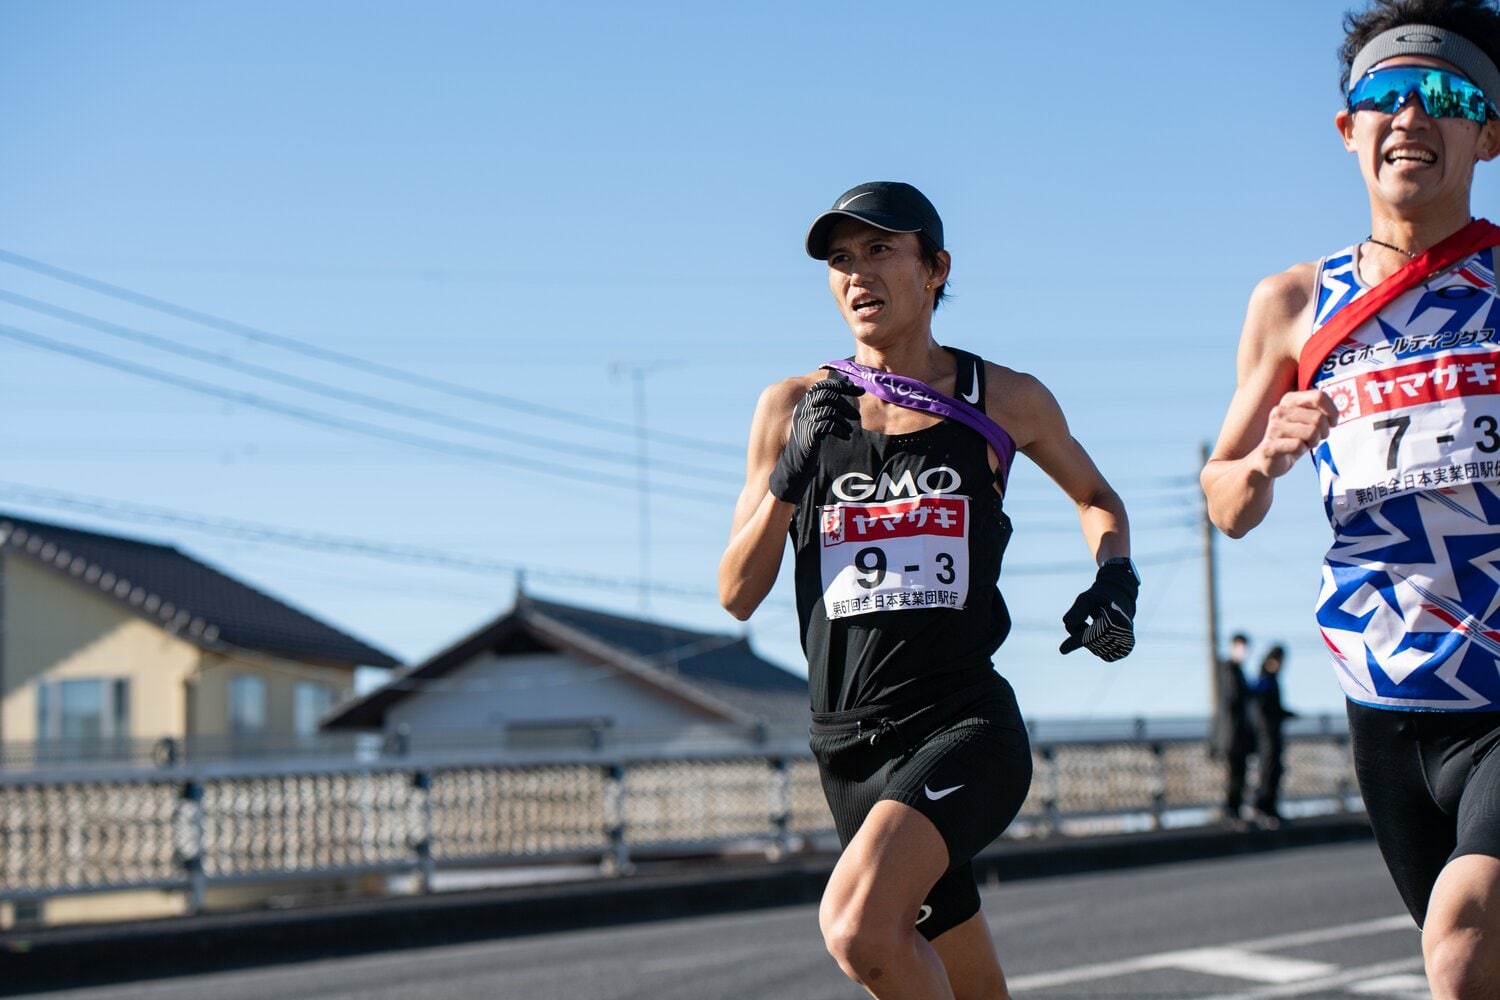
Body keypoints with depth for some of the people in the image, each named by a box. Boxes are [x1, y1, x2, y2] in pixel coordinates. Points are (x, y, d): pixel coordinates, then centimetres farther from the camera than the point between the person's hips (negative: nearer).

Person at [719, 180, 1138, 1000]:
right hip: (848, 747, 3)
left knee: (857, 928, -31)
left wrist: (1115, 578, 2)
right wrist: (789, 480, -9)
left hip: (965, 725, -3)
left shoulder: (1006, 402, 4)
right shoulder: (794, 409, 7)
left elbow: (1095, 497, 23)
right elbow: (737, 595, 6)